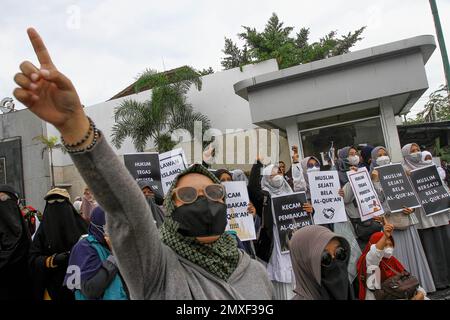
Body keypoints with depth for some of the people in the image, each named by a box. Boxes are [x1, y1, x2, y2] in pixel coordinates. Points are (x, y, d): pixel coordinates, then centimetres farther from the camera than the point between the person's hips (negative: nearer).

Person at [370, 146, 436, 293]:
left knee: (412, 251, 6)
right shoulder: (374, 177, 2)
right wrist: (375, 181, -18)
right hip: (390, 220, -4)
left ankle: (418, 284, 17)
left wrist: (412, 207, -5)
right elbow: (378, 200, -9)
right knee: (398, 254, -3)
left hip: (406, 217, 4)